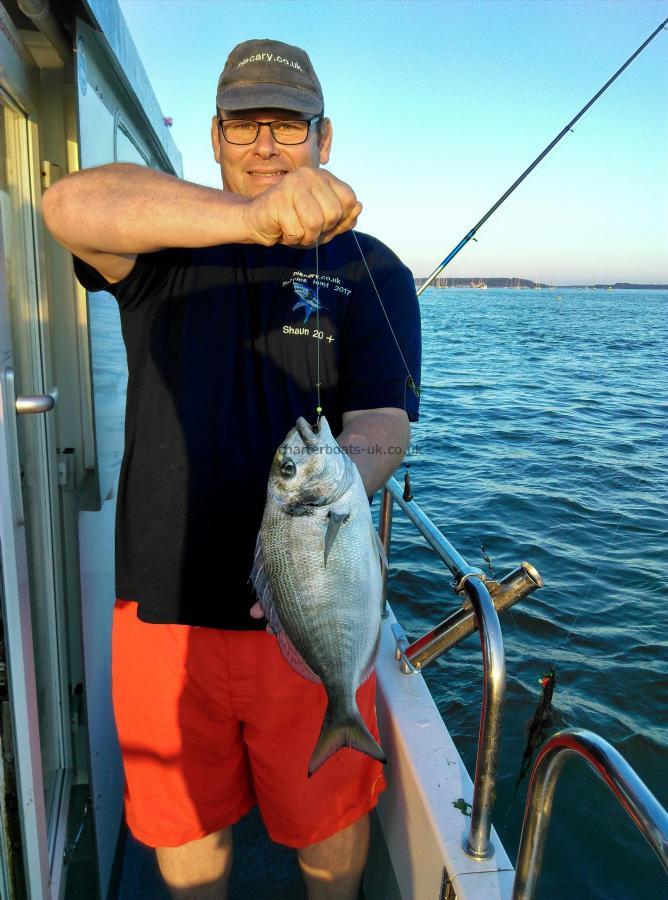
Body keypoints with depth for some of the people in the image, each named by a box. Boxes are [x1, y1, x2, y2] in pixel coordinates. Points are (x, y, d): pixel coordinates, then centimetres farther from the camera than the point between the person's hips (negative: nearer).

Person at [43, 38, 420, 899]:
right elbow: (71, 206, -20)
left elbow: (384, 424, -11)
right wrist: (248, 215, -36)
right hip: (163, 603, 2)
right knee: (181, 823, 23)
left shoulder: (370, 270, 2)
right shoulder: (164, 250, 4)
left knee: (327, 819, 20)